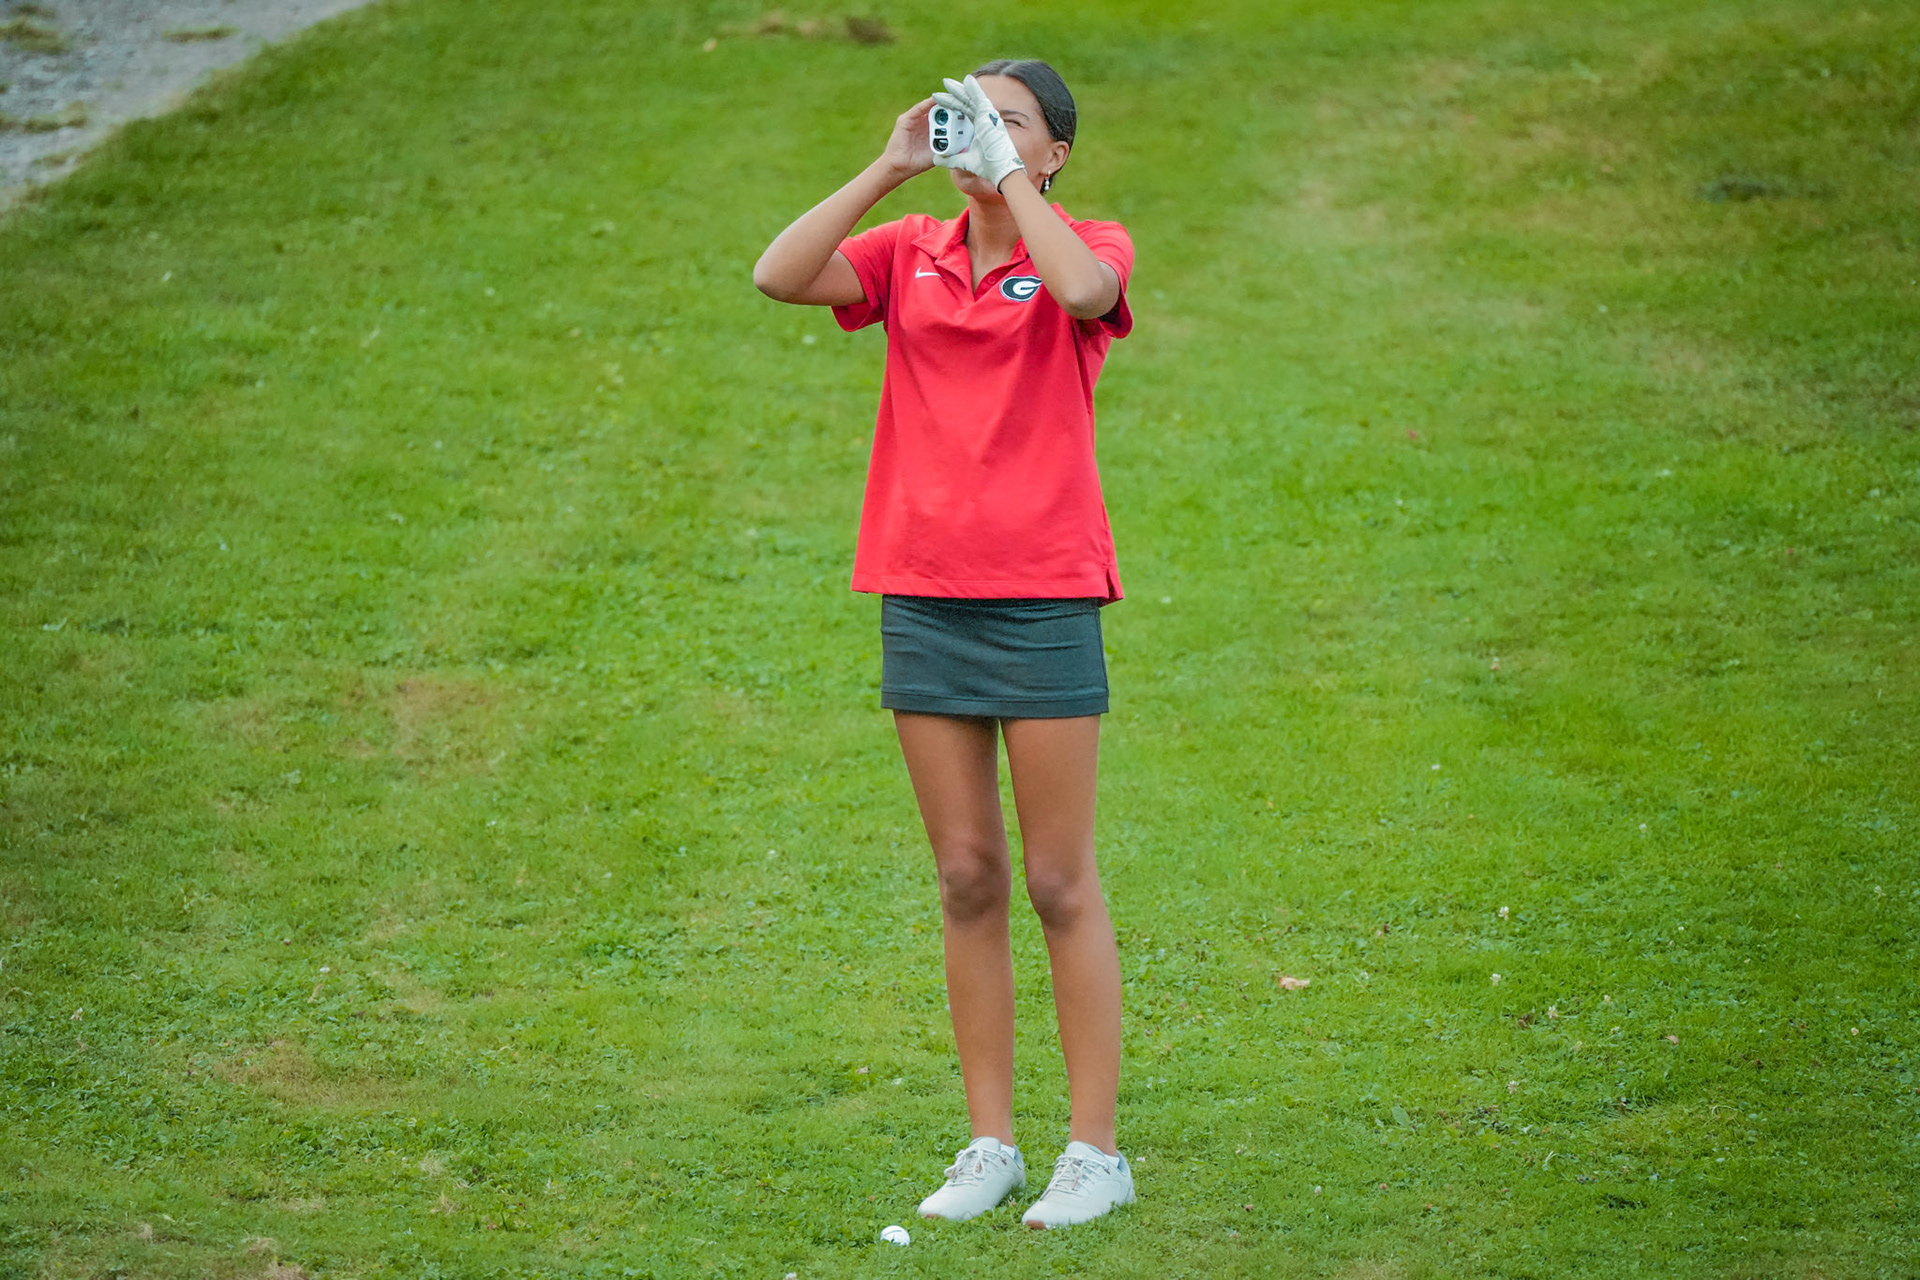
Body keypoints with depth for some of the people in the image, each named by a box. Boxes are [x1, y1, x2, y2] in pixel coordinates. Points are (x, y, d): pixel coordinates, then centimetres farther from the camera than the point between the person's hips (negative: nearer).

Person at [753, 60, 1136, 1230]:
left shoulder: (1089, 247, 0)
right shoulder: (912, 254, 10)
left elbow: (1084, 287, -24)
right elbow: (779, 275, -5)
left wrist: (1005, 174, -14)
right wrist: (893, 167, -6)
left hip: (1044, 595, -4)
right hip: (922, 592, 4)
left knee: (1060, 881, -1)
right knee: (967, 878, 8)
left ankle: (1095, 1153, 5)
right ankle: (991, 1144, 14)